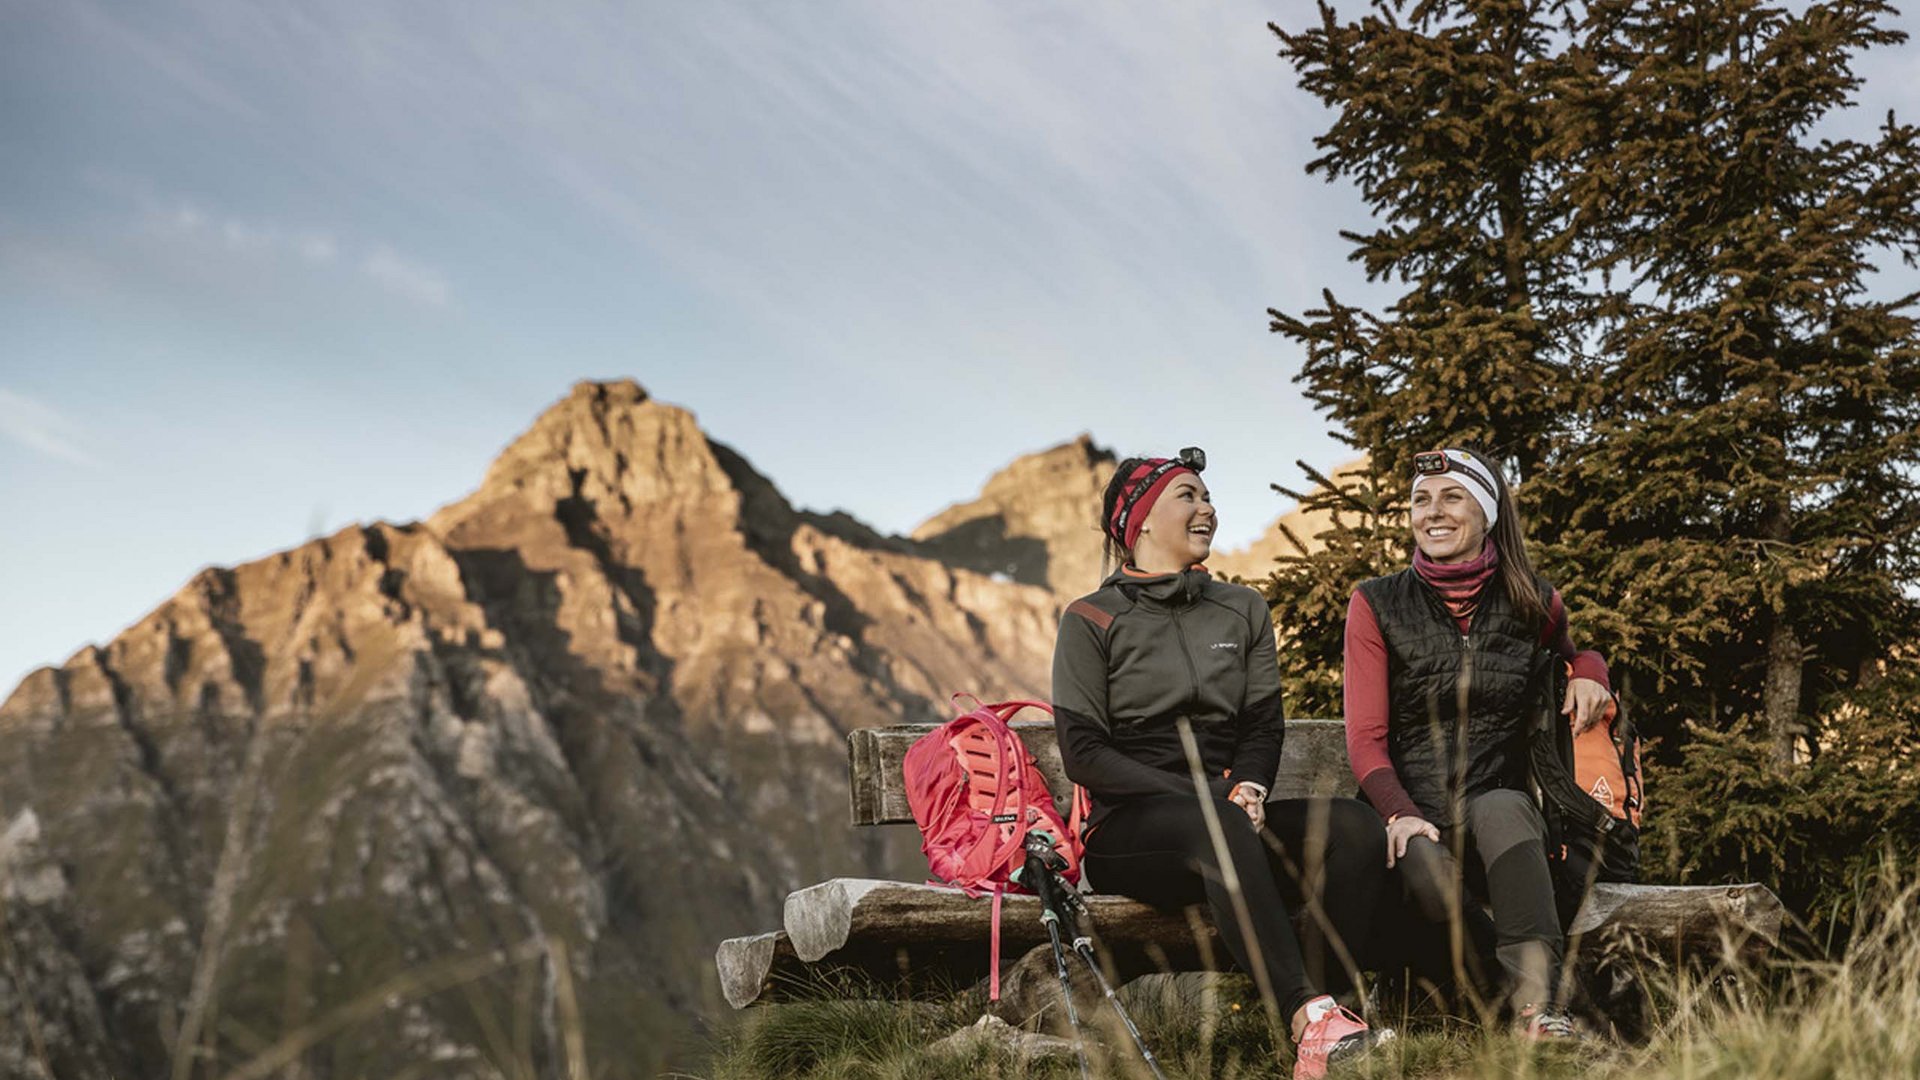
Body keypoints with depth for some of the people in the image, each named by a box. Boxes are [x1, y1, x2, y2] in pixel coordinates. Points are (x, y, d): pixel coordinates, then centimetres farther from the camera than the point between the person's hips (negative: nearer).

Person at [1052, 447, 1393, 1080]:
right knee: (1219, 827, -38)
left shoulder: (1242, 611, 20)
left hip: (1226, 818, 5)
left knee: (1354, 826, -25)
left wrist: (1248, 790, -10)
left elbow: (1265, 725, 14)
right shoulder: (1091, 621, 5)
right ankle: (1312, 1015, -47)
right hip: (1130, 831, -4)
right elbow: (1083, 753, -4)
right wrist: (1205, 796, -15)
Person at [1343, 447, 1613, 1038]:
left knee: (1501, 809, -37)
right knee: (1428, 873, -37)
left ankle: (1536, 999, -41)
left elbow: (1578, 649, 34)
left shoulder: (1532, 602, 11)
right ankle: (1538, 1006, -22)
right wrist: (1400, 814, -19)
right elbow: (1365, 737, 1)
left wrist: (1589, 672, 8)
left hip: (1501, 805, 1)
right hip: (1413, 815, -1)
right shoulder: (1377, 605, 6)